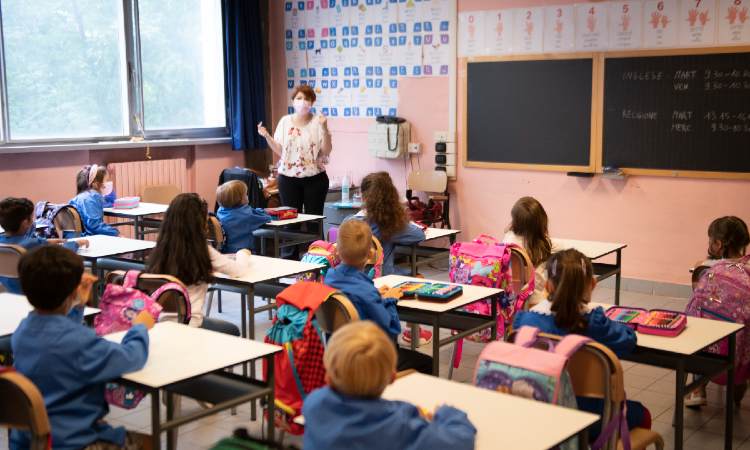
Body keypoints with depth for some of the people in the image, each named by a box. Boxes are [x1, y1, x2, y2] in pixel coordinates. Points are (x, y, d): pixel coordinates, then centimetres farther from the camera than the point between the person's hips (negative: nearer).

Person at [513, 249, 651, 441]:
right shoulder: (592, 320, -20)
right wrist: (610, 325, 12)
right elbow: (628, 340, -8)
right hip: (583, 417, -4)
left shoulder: (527, 318, -11)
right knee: (641, 415, 27)